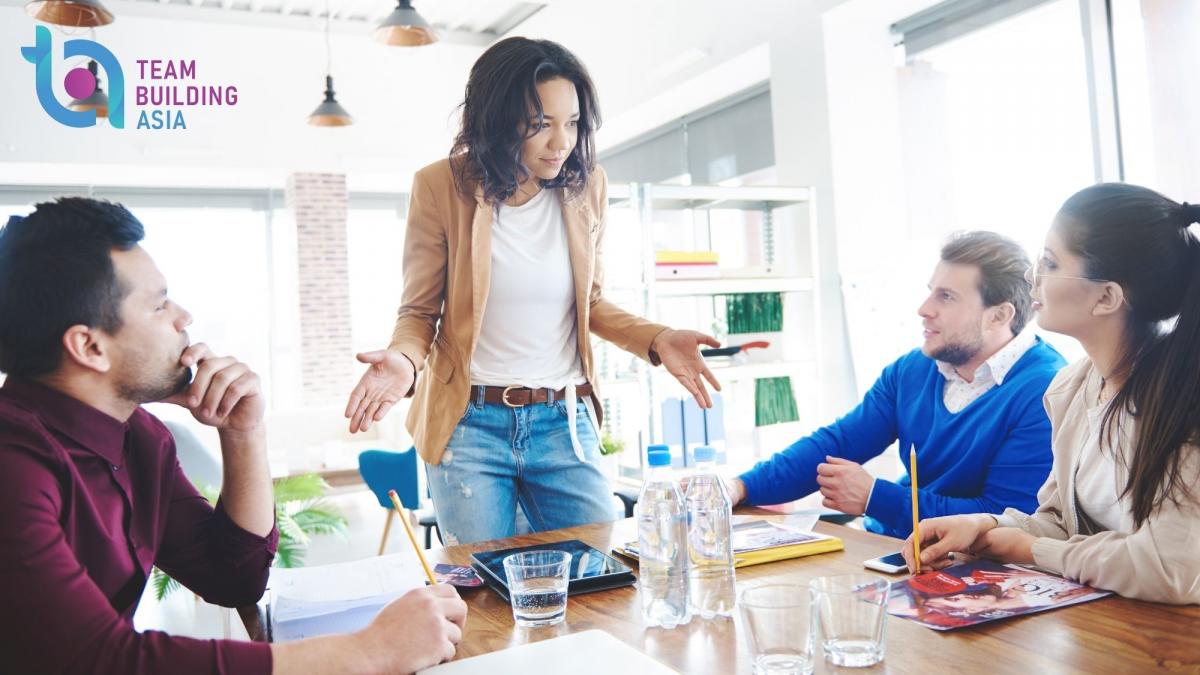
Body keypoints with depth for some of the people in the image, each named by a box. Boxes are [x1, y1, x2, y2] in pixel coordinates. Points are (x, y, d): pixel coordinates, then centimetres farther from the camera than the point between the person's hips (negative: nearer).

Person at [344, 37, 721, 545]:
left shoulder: (586, 186, 0)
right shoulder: (441, 186, -8)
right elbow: (418, 310, -1)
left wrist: (656, 340, -6)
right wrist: (403, 360, -24)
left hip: (565, 424, 3)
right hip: (468, 425, -2)